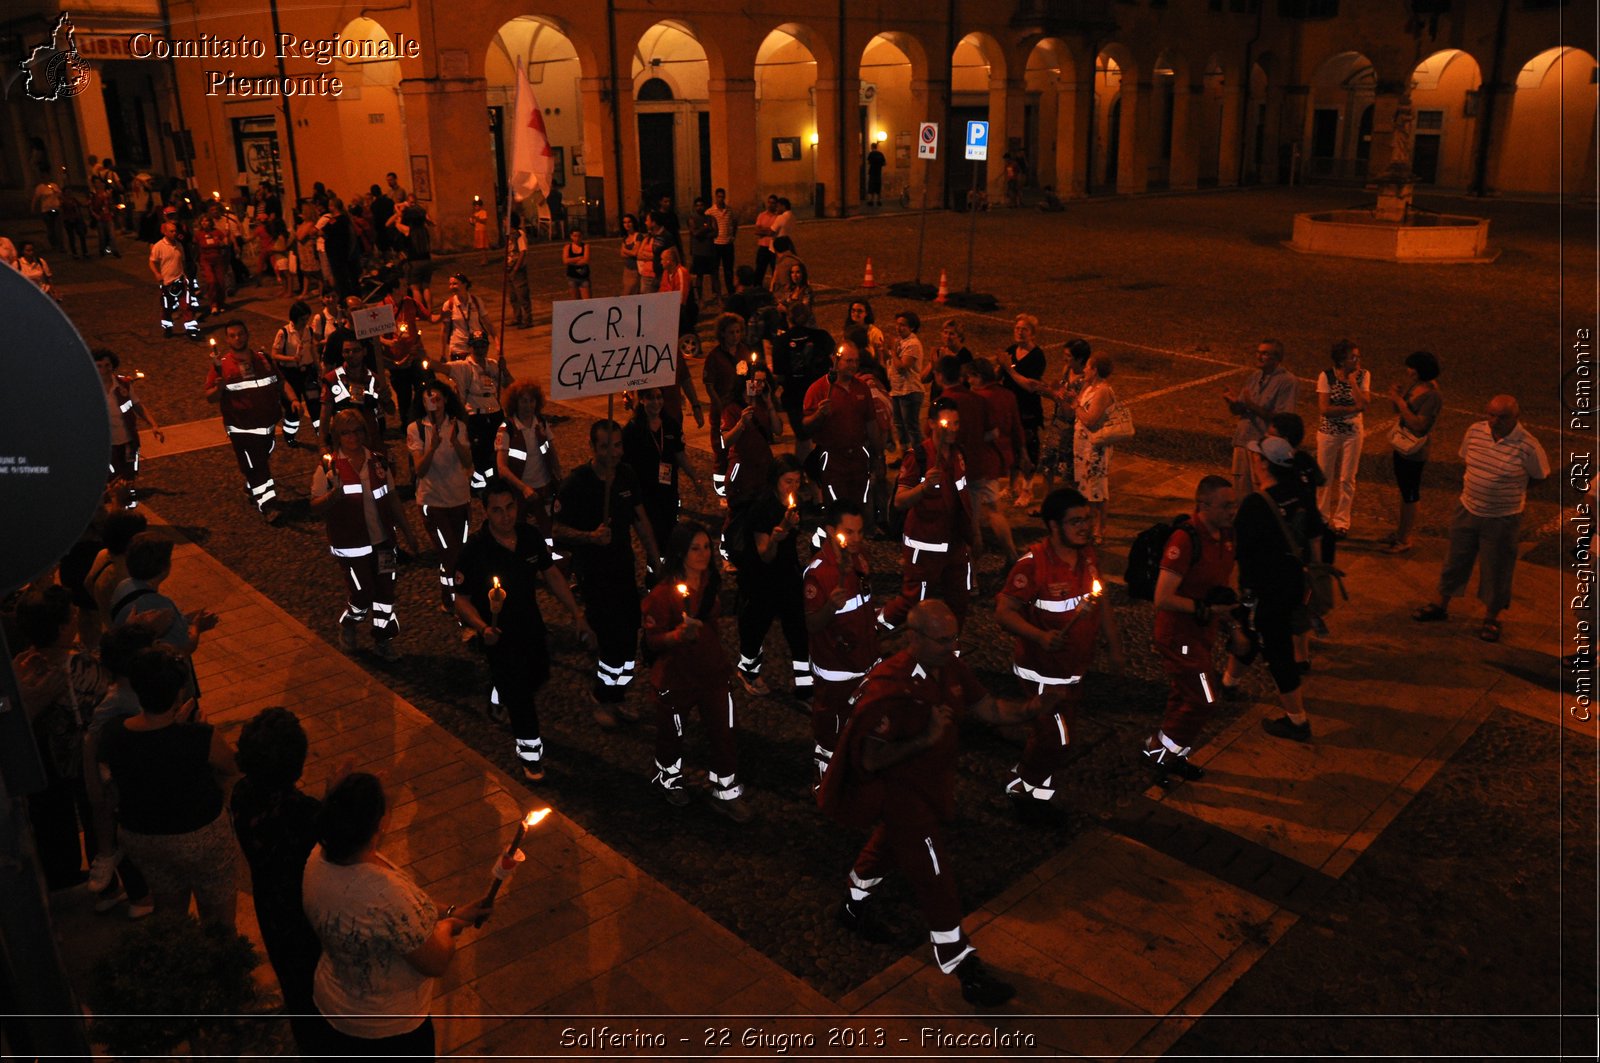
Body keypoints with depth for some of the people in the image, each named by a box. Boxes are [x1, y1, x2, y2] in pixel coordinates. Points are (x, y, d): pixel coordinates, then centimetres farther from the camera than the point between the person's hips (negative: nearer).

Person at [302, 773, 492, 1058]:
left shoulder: (319, 858, -18)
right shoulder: (386, 893, -42)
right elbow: (436, 963, -28)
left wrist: (450, 913, 2)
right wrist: (445, 928, -6)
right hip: (389, 1029, -6)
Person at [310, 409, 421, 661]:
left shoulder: (377, 462, 5)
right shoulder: (328, 466, -7)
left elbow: (391, 498, 14)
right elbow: (315, 506, -8)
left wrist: (406, 530, 14)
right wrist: (335, 493, -27)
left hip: (382, 539, 4)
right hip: (351, 544, -4)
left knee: (385, 591, 8)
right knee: (362, 594, -1)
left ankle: (383, 640, 26)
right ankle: (348, 626, 31)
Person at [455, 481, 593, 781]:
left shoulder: (531, 536, -13)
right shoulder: (475, 551, -26)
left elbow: (552, 575, 1)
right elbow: (461, 599, -18)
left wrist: (577, 615, -1)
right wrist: (483, 629, -35)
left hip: (531, 623, 6)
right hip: (499, 633, -6)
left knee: (538, 674, 28)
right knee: (518, 694, 0)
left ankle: (499, 694, 62)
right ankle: (529, 754, 25)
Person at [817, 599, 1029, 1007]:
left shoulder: (951, 668, -10)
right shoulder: (889, 688, -34)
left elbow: (986, 707, -2)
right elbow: (871, 759, -32)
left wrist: (1028, 710, -21)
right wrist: (925, 739, -42)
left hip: (932, 782, 9)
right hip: (899, 792, -9)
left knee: (892, 842, 30)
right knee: (936, 881, -4)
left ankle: (856, 907, 57)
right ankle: (967, 973, 9)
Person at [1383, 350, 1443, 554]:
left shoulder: (1432, 396, -23)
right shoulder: (1413, 386, 1)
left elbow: (1418, 427, -29)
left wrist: (1400, 401, -26)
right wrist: (1396, 395, -9)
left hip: (1414, 453, -8)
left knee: (1410, 498, 5)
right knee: (1403, 492, 21)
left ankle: (1404, 541, 16)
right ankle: (1400, 531, 36)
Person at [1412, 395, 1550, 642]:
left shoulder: (1527, 446, -20)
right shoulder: (1475, 431, -8)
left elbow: (1540, 475, -3)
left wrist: (1512, 489, 2)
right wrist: (1473, 484, 5)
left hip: (1502, 519, -4)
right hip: (1467, 510, 4)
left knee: (1496, 568, 10)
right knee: (1456, 559, 18)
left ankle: (1491, 618, 29)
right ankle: (1441, 605, 35)